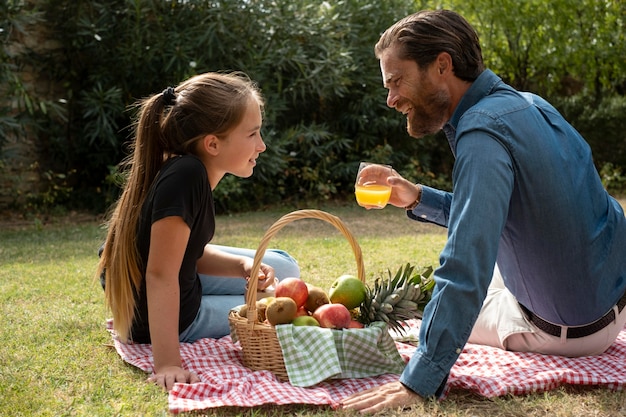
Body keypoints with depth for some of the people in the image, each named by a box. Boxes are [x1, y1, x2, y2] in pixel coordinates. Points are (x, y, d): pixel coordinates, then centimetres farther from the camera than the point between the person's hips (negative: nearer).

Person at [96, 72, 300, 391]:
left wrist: (242, 265, -11)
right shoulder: (185, 175, -32)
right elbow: (161, 275, -35)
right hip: (178, 319, -8)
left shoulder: (192, 173, -4)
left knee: (284, 269, 19)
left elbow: (189, 252, 5)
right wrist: (167, 364, -36)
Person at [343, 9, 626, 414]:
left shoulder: (483, 132, -27)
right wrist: (417, 198, 2)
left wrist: (418, 383, -33)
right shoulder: (524, 104, 1)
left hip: (570, 330, -7)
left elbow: (466, 270, -34)